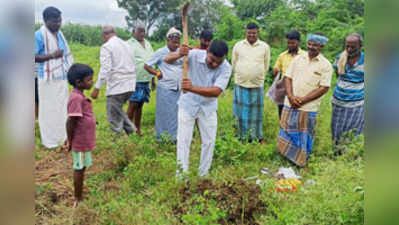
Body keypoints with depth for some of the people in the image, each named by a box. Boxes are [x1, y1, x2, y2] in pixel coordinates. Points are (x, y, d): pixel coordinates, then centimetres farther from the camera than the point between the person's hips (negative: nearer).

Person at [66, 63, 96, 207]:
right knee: (79, 169, 4)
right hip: (80, 142, -9)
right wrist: (70, 141, -15)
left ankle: (80, 197, 32)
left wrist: (70, 140, 17)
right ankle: (78, 199, 19)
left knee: (81, 168, 18)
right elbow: (71, 122, -22)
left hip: (85, 141, 9)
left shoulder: (80, 96, 8)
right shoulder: (76, 98, -23)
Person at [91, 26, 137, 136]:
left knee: (114, 118, 1)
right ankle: (131, 130, 12)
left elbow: (105, 69, -16)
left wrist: (97, 88, -15)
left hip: (116, 87, -8)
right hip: (130, 86, 8)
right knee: (117, 110, 23)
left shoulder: (106, 46, -6)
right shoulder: (127, 45, 16)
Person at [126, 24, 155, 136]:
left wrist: (153, 78, 20)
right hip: (135, 80, -6)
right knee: (133, 104, -8)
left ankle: (138, 129, 20)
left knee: (140, 104, 11)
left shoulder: (148, 44, 17)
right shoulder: (129, 44, -4)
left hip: (146, 80, 6)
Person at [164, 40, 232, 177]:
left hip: (208, 107, 2)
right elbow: (168, 59, -19)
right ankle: (182, 175, 11)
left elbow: (216, 91, -32)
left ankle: (204, 175, 25)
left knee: (209, 141, 7)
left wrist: (193, 88, -46)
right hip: (188, 104, -1)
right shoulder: (195, 55, -21)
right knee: (183, 140, 0)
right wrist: (179, 55, -42)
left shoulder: (226, 68, -20)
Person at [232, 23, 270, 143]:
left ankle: (257, 137, 17)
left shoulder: (265, 47, 2)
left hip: (257, 84, 0)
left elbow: (266, 65, 11)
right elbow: (234, 63, 12)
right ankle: (242, 136, 16)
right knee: (241, 111, 5)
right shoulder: (238, 45, 3)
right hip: (240, 84, 1)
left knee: (256, 112, 5)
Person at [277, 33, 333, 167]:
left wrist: (303, 100, -15)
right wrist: (290, 96, -11)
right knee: (286, 130, 11)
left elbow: (324, 88, -10)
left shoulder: (325, 65, -5)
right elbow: (287, 77, 5)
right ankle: (284, 155, 30)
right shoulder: (298, 59, 6)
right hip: (290, 104, 3)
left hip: (308, 108, -3)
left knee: (304, 136, 7)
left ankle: (300, 161, 24)